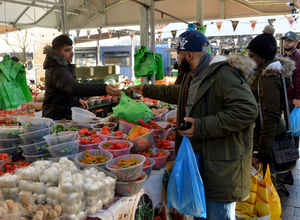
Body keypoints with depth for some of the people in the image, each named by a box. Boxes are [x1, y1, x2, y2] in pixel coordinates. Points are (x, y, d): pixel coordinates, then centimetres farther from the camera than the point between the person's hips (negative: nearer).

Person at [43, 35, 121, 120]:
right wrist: (103, 89, -49)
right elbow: (74, 88, -39)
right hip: (56, 117, -9)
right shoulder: (56, 70, -23)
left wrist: (77, 99, 9)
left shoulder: (65, 66, 10)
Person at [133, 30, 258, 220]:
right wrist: (146, 90, 40)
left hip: (222, 167, -9)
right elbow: (174, 93, 33)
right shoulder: (193, 77, 14)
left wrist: (201, 126, -28)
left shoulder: (223, 74, -19)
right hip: (198, 159, 10)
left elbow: (247, 110, -29)